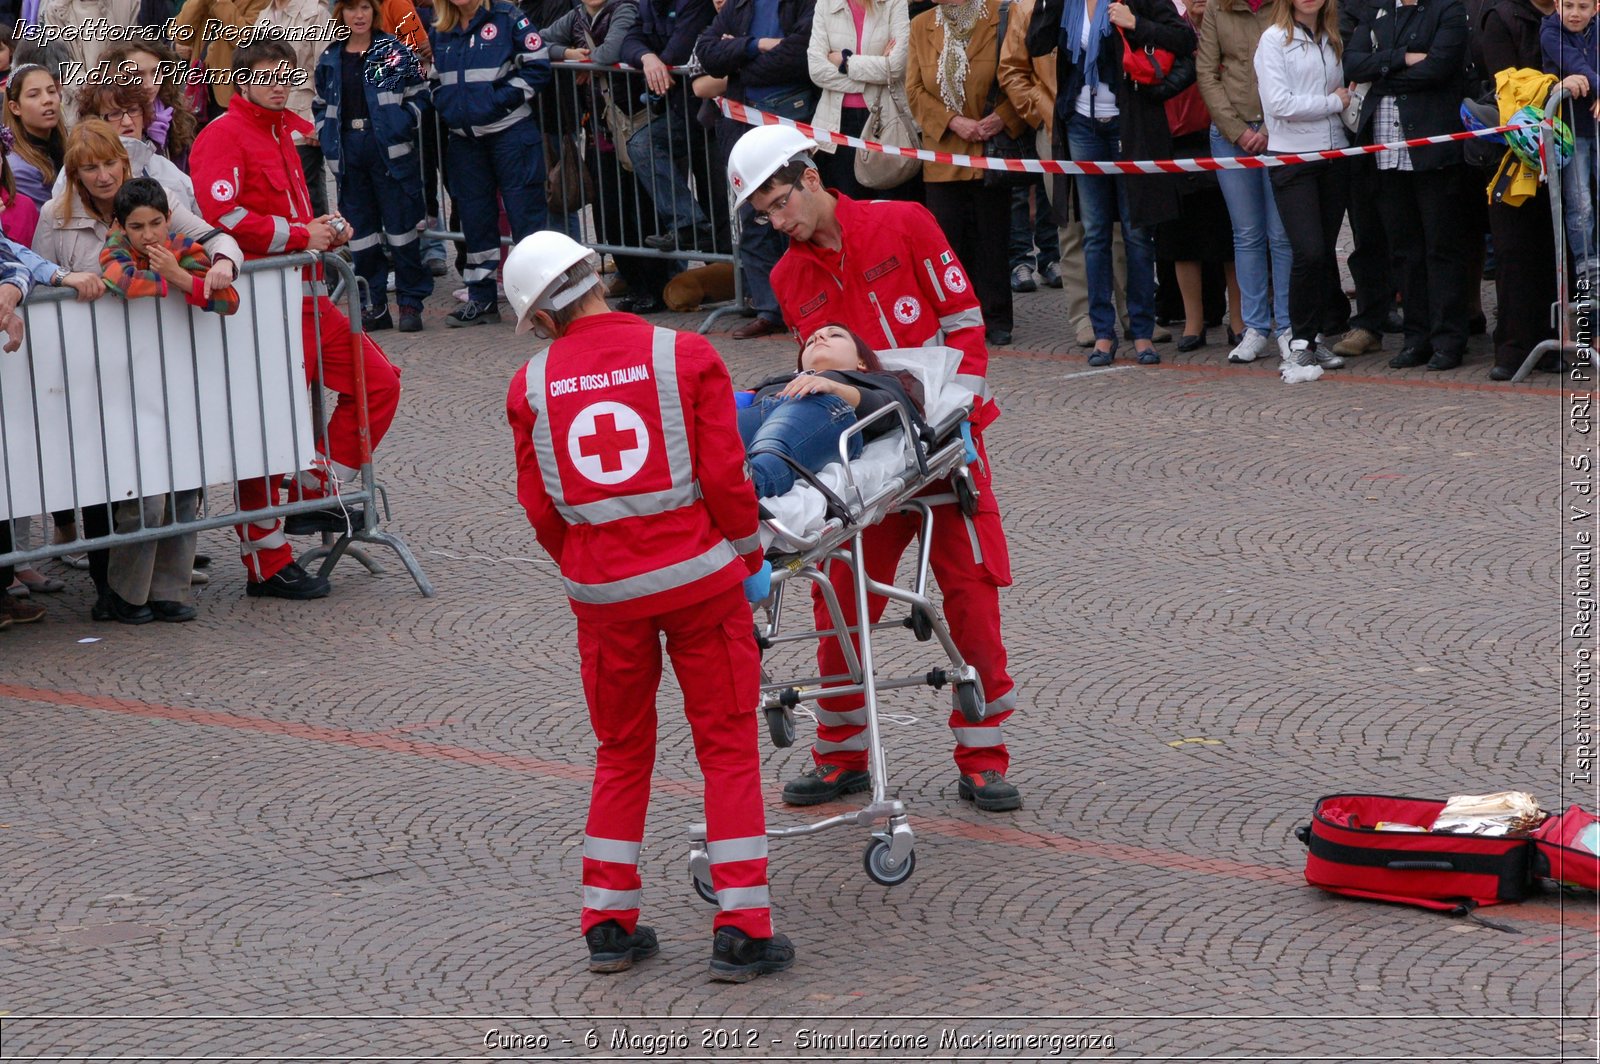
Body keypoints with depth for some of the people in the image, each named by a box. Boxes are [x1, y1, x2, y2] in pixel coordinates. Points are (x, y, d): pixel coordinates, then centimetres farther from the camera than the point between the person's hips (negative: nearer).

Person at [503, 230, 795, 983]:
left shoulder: (532, 385, 0)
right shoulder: (686, 356, -6)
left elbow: (540, 508, 5)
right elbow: (724, 476, -8)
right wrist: (750, 557, 6)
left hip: (603, 591, 2)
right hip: (698, 578, -2)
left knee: (621, 753, 17)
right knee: (728, 749, 6)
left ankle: (609, 926, 20)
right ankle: (740, 930, 4)